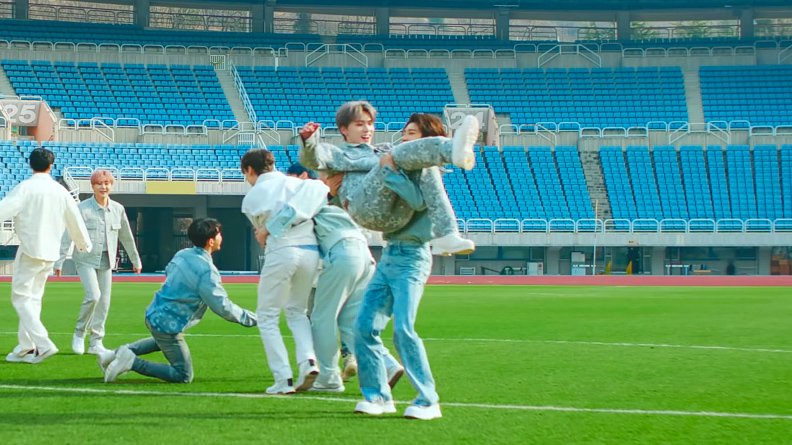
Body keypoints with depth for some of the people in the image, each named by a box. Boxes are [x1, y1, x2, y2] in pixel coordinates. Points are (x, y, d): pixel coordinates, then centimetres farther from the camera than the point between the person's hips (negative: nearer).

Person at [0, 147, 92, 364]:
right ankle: (25, 348, 18)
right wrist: (84, 244, 34)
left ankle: (43, 344, -17)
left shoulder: (26, 187, -9)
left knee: (21, 297, -3)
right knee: (33, 298, 16)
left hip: (30, 250, -6)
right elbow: (75, 220, 18)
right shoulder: (61, 191, 7)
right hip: (51, 253, 6)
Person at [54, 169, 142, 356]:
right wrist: (59, 261, -13)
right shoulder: (82, 208, -7)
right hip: (86, 259, -5)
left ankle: (96, 342, 14)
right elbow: (67, 236, -8)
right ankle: (79, 333, 3)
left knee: (104, 301, 3)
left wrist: (135, 260, 22)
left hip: (106, 261, 5)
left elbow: (127, 237, 16)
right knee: (93, 296, -19)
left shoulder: (118, 209, 6)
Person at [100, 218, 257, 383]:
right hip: (168, 325, -9)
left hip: (153, 314, 9)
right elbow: (222, 306, -20)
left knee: (162, 341, 41)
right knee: (184, 376, -2)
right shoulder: (206, 271, -23)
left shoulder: (182, 254, 2)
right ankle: (133, 362, -12)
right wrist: (251, 318, -9)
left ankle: (119, 353, 26)